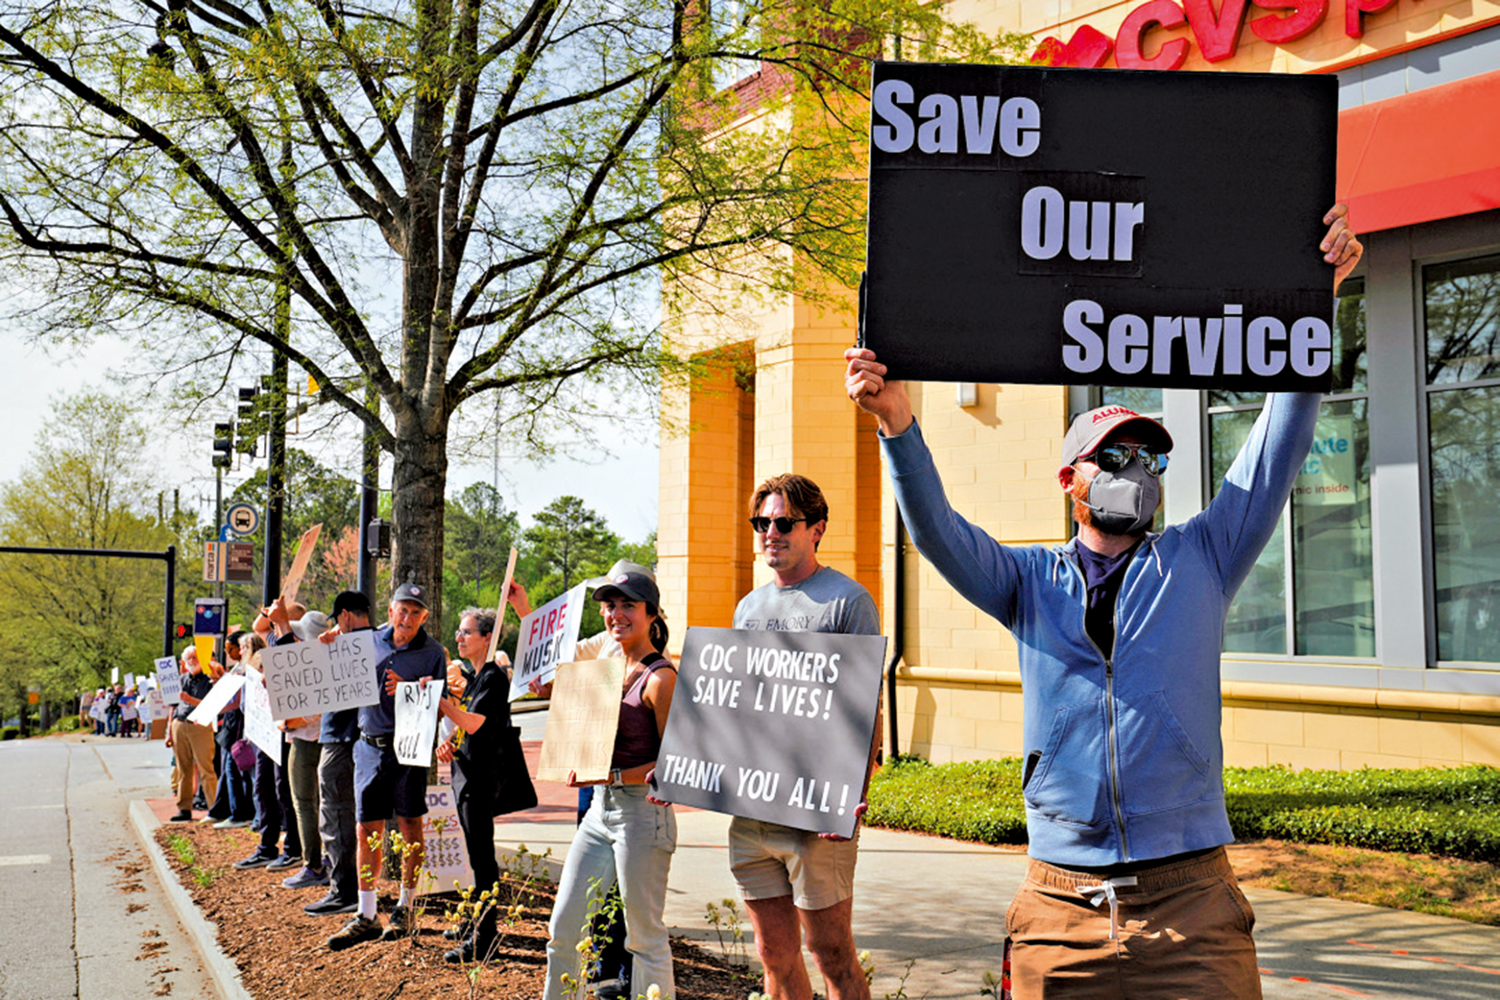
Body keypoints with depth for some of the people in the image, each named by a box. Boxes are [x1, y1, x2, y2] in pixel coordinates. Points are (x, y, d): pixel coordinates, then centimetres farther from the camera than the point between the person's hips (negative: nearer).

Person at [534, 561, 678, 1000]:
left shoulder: (660, 678, -13)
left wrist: (610, 776, -21)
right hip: (600, 810, 8)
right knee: (563, 929, 11)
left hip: (642, 812, -8)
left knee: (645, 938, 4)